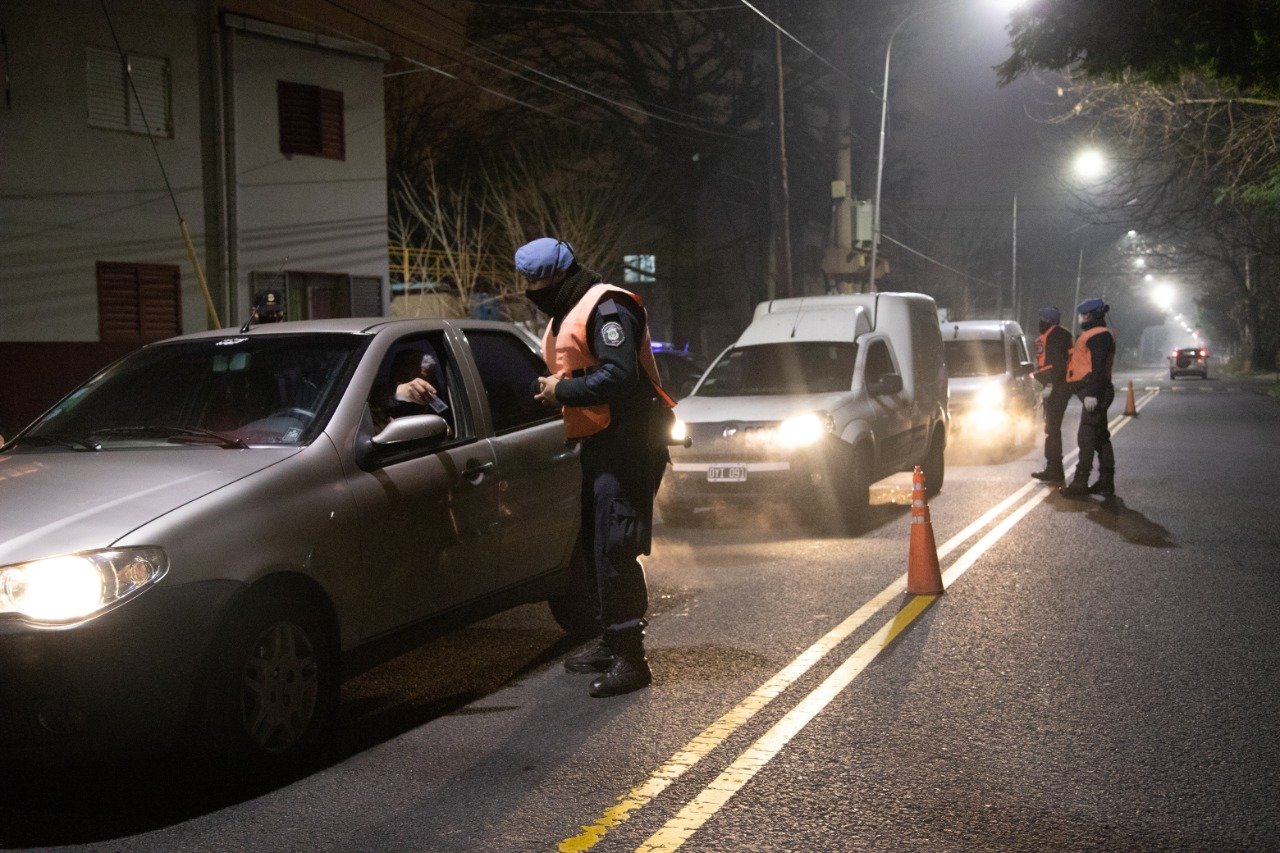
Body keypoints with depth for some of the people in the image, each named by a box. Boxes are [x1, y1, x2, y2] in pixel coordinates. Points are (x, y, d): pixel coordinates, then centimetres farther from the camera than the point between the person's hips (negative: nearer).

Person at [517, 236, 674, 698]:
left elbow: (619, 376, -26)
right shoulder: (565, 314, 19)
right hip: (598, 441, 11)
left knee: (615, 547, -13)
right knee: (596, 543, 16)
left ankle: (630, 656, -8)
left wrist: (562, 390, -17)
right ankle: (610, 641, 27)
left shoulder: (606, 308, -15)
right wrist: (549, 386, 8)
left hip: (627, 439, -11)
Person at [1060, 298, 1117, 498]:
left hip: (1096, 392, -11)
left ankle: (1080, 483, -11)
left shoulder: (1099, 336, -13)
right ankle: (1106, 481, 17)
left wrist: (1092, 393, -27)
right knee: (1100, 437, 12)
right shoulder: (1094, 335, 21)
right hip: (1097, 392, 11)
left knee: (1087, 437, -11)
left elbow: (1098, 367, -22)